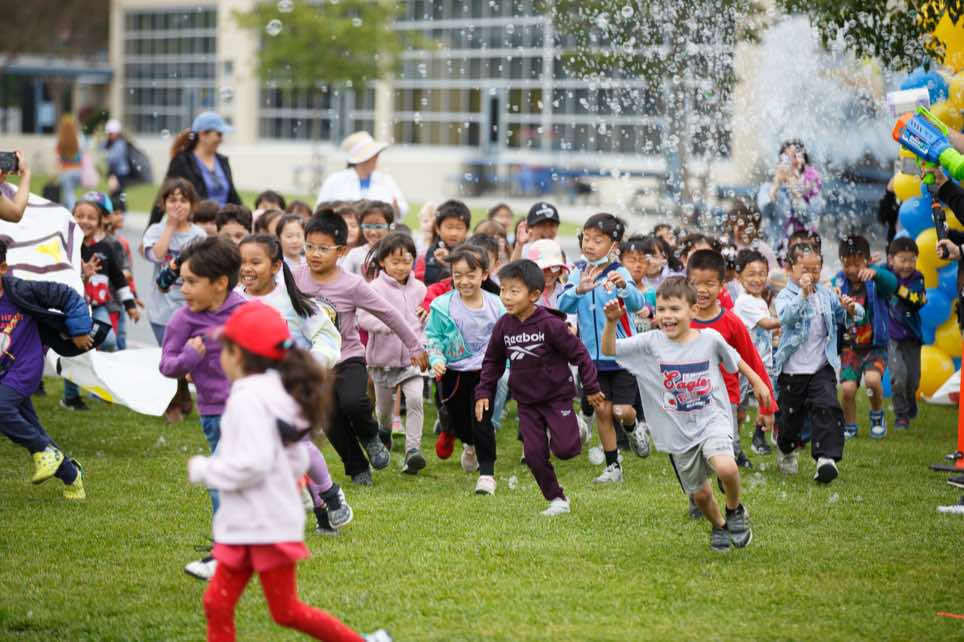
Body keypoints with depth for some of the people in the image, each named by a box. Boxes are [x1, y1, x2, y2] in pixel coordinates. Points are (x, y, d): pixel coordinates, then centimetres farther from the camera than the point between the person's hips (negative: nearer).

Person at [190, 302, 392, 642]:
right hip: (246, 524, 10)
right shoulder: (274, 394, 13)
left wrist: (202, 470, -12)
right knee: (217, 604, 8)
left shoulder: (248, 399, -18)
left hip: (266, 525, -10)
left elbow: (252, 464, -26)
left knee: (286, 611, 0)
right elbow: (298, 461, 15)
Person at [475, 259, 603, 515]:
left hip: (557, 395, -4)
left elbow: (579, 353, -11)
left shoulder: (550, 324, -18)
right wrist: (483, 393, 4)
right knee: (534, 455, -2)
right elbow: (492, 361, 10)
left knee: (564, 449, -12)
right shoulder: (503, 326, -4)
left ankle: (575, 427, 23)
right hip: (527, 402, 4)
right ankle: (557, 499, 14)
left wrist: (591, 388, -6)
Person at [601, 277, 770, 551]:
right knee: (699, 493, 12)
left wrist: (758, 383, 20)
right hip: (678, 431, 2)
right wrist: (611, 322, -24)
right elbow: (609, 350, -8)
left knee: (725, 467, -30)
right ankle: (719, 526, 44)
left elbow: (734, 360, 12)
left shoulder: (709, 338, -7)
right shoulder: (651, 342, -7)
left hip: (712, 418, -2)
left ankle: (734, 509, 2)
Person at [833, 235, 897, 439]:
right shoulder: (839, 282, -1)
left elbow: (891, 282, -34)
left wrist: (874, 273, -54)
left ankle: (877, 415, 5)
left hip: (875, 346, -2)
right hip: (850, 347, 2)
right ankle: (849, 426, 14)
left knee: (872, 379, -26)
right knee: (848, 388, -13)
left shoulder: (875, 280, -10)